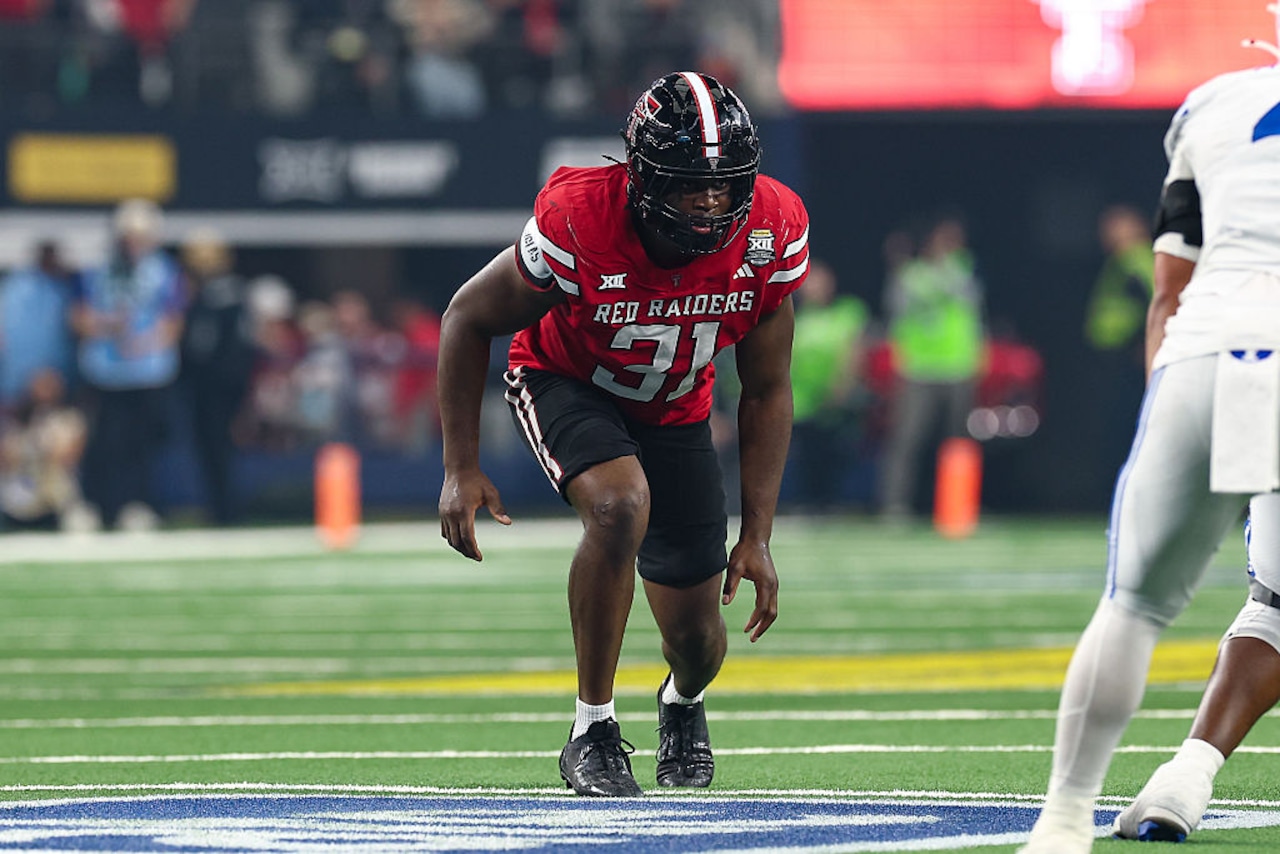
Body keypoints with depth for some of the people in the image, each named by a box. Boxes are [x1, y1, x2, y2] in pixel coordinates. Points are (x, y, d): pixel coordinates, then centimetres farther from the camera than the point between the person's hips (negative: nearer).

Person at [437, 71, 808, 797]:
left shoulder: (773, 233, -26)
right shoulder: (578, 224, -36)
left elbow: (766, 391, -12)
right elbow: (469, 320, -18)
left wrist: (758, 534, -13)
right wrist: (462, 468, -18)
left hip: (675, 411, 3)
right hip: (564, 383, -3)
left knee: (698, 637, 3)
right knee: (620, 505, -36)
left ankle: (685, 703, 44)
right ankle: (593, 730, -19)